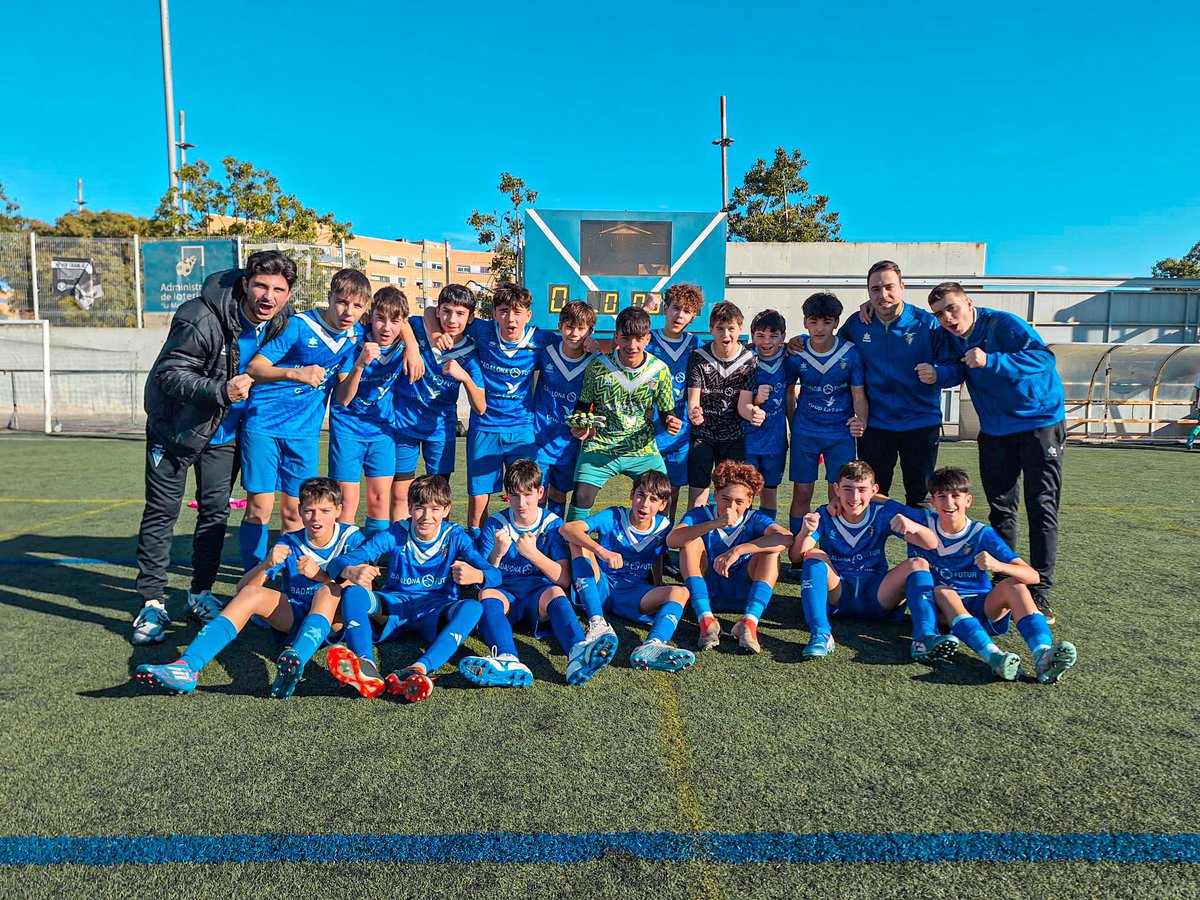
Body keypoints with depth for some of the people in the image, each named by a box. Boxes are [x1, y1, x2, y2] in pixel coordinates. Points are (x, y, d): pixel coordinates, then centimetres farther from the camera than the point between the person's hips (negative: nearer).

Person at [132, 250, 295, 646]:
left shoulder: (281, 320, -9)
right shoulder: (201, 318, -28)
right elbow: (168, 374, -28)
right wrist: (221, 390, -41)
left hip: (225, 431, 5)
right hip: (176, 424, -4)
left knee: (216, 511, 8)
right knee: (162, 512, 1)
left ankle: (201, 594, 23)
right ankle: (152, 603, 12)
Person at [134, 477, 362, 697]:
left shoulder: (351, 538, -5)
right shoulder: (290, 543, 0)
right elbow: (242, 587, -6)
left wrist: (319, 574, -29)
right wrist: (266, 565, -27)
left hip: (335, 621, -3)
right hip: (292, 618, 3)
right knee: (251, 594, -21)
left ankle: (297, 662, -59)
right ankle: (187, 667, -35)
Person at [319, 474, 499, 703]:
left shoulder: (455, 536, 0)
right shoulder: (395, 534, 0)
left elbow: (495, 574, -12)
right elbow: (337, 562, -8)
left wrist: (476, 576, -38)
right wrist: (351, 571, -34)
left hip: (435, 611, -1)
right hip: (395, 607, 1)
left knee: (473, 607, -32)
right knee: (353, 592, -26)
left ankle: (418, 669, -52)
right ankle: (366, 666, -52)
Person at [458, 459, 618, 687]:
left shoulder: (552, 524, 7)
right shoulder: (495, 525, 9)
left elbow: (564, 580, -1)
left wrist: (533, 553, -14)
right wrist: (496, 555, -16)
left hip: (539, 593, 0)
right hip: (505, 593, 1)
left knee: (554, 592, -34)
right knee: (487, 593, -33)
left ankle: (578, 652, -62)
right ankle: (508, 661, -59)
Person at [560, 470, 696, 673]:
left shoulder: (663, 526, 3)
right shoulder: (613, 517, -8)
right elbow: (567, 528, -22)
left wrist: (660, 593, 10)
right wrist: (601, 551, -37)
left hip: (632, 594, 1)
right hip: (600, 587, -1)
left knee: (680, 592, -24)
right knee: (578, 541, -23)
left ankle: (651, 646, -55)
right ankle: (597, 623, -36)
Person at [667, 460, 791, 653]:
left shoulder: (755, 519, -3)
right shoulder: (700, 515, -5)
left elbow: (786, 538, -26)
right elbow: (671, 540, -26)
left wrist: (737, 551, -34)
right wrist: (716, 524, -38)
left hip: (743, 594, 0)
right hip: (705, 591, 0)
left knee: (771, 549, -19)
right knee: (691, 540, -21)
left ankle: (749, 622, -34)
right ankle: (705, 619, -33)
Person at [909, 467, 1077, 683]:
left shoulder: (982, 534, -7)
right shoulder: (925, 523, -4)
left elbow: (1033, 576, -15)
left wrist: (998, 565, -35)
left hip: (983, 608, 1)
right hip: (944, 608, 0)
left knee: (1013, 584, -26)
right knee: (941, 590, -33)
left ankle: (1043, 655, -47)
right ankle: (993, 655, -54)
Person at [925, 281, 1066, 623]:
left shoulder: (1003, 324, -20)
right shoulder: (949, 337, 0)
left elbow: (1044, 358, -29)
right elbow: (956, 368, -4)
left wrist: (990, 361, -40)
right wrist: (937, 373, -26)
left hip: (1040, 422, -6)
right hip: (995, 430, 6)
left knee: (1042, 507, -7)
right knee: (1000, 508, 10)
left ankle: (1039, 592, -6)